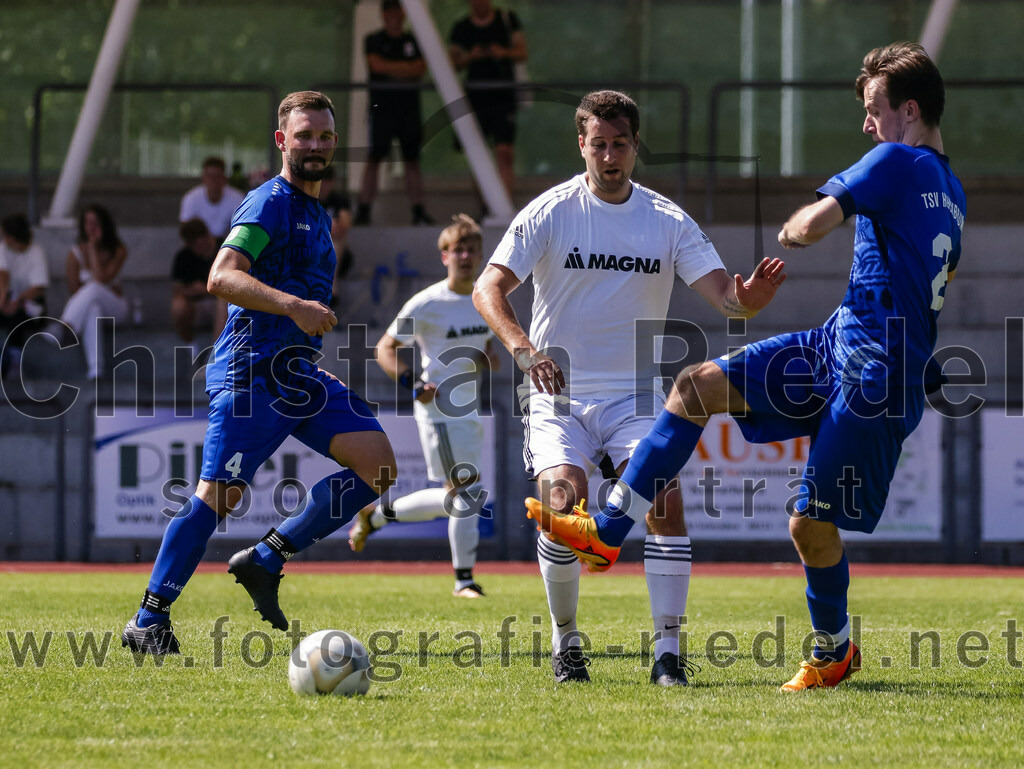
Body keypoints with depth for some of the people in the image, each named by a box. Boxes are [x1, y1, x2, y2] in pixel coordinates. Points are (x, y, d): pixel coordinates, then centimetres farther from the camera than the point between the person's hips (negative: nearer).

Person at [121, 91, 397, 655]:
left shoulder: (318, 215, 21)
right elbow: (222, 277, -22)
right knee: (217, 495, -14)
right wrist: (293, 306, -32)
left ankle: (266, 561, 0)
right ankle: (149, 620, -5)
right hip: (251, 372, -8)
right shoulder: (270, 202, -8)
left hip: (299, 371, 8)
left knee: (378, 464, -8)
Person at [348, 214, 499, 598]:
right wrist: (413, 385, -23)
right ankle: (464, 579, -5)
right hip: (439, 407, -8)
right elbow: (385, 349, -8)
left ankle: (375, 515, 31)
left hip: (470, 407, 8)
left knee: (450, 500, 13)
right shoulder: (426, 304, -12)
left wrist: (490, 357, 0)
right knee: (467, 490, -13)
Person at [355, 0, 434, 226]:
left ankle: (418, 210, 2)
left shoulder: (412, 41, 13)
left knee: (412, 158, 2)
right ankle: (364, 209, -6)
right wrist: (406, 67, -3)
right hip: (382, 104, -3)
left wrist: (391, 70, -9)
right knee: (375, 156, -6)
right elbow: (377, 65, -9)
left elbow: (420, 70, 1)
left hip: (409, 104, 3)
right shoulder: (374, 40, 5)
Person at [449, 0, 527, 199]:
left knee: (504, 153, -13)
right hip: (475, 97, 2)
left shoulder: (508, 20, 6)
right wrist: (469, 57, -12)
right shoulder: (461, 28, 9)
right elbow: (453, 62, 8)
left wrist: (504, 53, -17)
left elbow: (522, 52, 4)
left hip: (503, 97, -2)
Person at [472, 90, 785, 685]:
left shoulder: (669, 222, 0)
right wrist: (524, 349, -32)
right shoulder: (550, 213, -6)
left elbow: (724, 296, -8)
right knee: (563, 502, -21)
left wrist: (750, 296, -33)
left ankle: (667, 651, -12)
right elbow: (489, 289, -14)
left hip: (634, 396, 2)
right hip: (559, 394, -1)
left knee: (665, 499, -19)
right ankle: (565, 642, 0)